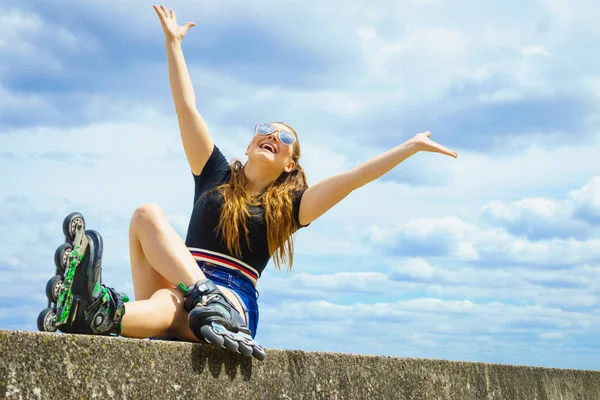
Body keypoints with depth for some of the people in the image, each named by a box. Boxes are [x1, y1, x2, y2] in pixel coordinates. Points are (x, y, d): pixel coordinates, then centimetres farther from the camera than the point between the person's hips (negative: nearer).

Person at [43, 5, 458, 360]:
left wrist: (411, 147, 2)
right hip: (181, 289, 2)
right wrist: (173, 43, 15)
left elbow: (350, 179, 7)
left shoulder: (288, 206, 13)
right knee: (148, 213, -25)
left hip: (235, 303, -2)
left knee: (170, 306, -38)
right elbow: (187, 108, 16)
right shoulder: (216, 176, 19)